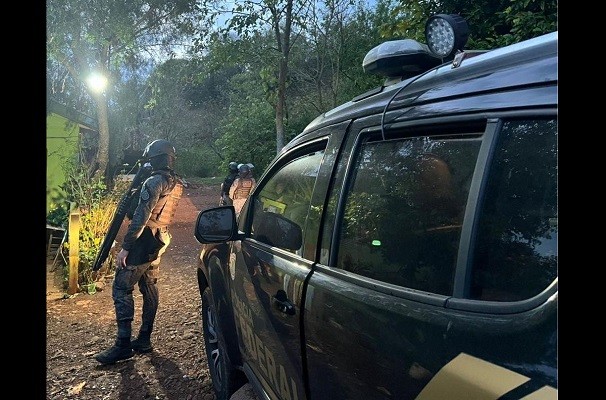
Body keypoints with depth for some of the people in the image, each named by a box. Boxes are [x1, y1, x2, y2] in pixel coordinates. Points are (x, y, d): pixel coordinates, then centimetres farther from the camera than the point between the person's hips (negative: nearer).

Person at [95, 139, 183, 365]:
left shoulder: (155, 181, -18)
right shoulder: (176, 184, 10)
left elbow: (140, 218, -22)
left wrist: (125, 247, -19)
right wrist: (138, 195, 9)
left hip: (144, 241, -9)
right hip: (159, 243, 9)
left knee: (122, 289, -4)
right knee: (150, 289, 13)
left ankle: (123, 345, -1)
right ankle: (144, 340, 21)